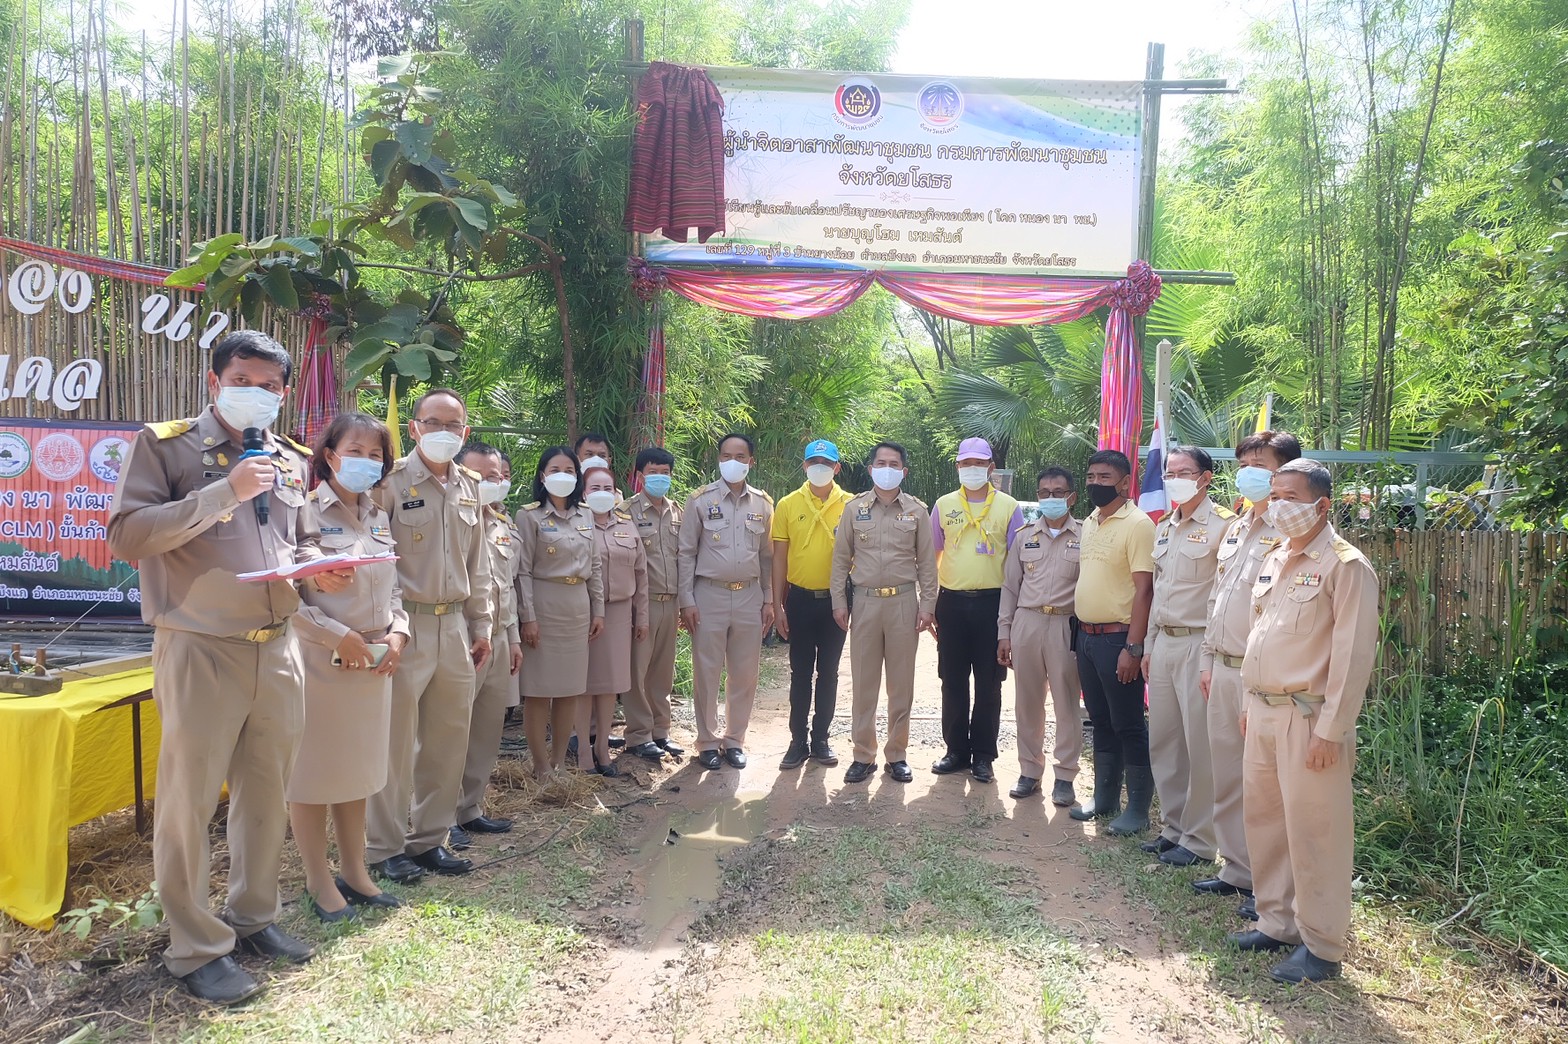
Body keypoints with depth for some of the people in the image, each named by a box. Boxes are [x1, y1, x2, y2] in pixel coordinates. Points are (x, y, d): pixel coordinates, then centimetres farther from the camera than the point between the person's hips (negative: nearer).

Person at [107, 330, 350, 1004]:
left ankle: (254, 916, 30)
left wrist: (320, 568, 1)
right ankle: (195, 948, 16)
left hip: (277, 650, 5)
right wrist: (223, 493, -20)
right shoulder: (166, 444, -2)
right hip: (200, 650, -5)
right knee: (189, 800, 2)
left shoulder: (289, 460, 14)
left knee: (266, 790, 14)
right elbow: (125, 535, -13)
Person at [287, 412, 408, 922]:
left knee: (358, 769, 16)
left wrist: (397, 633, 0)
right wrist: (339, 636, -18)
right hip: (320, 663, -6)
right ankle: (318, 881, 20)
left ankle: (354, 871, 28)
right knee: (313, 773, 6)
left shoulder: (379, 518, 11)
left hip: (374, 664, 7)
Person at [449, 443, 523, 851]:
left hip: (499, 637, 8)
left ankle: (471, 808, 26)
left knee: (488, 727, 13)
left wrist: (514, 637, 21)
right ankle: (445, 816, 9)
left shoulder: (503, 523, 15)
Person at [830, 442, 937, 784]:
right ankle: (863, 755, 15)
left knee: (901, 683, 6)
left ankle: (897, 754, 18)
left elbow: (927, 562, 5)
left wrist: (928, 605, -1)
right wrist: (839, 602, 1)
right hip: (865, 601, 0)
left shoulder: (917, 511, 4)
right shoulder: (854, 508, 5)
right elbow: (841, 559, 6)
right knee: (863, 682, 5)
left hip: (904, 602, 0)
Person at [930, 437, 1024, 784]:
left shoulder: (1008, 506, 3)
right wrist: (929, 602, 4)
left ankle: (983, 755, 15)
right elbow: (931, 555, 11)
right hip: (952, 602, 2)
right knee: (952, 680, 8)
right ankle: (956, 750, 20)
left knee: (989, 683, 4)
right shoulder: (944, 505, 8)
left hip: (992, 602, -2)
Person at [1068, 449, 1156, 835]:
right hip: (1087, 636, 8)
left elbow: (1144, 588, -17)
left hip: (1118, 638, -8)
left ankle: (1138, 809, 12)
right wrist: (1080, 633, 13)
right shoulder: (1089, 524, 13)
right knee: (1101, 722, 16)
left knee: (1128, 725, 1)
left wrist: (1133, 647, -21)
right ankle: (1105, 799, 27)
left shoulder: (1137, 524, -13)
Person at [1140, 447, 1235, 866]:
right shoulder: (1164, 526, 16)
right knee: (1162, 742, 13)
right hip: (1164, 643, 8)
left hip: (1200, 645, -8)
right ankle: (1173, 827, 26)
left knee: (1201, 747, -1)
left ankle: (1198, 839, 11)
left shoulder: (1222, 524, -10)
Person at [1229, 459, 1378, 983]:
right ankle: (1277, 921, 29)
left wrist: (1330, 730, -18)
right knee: (1263, 819, 15)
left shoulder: (1345, 565, -12)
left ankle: (1321, 946, 14)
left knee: (1312, 832, 0)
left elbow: (1352, 654, -16)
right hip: (1264, 712, 8)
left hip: (1308, 717, -8)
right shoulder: (1274, 561, 13)